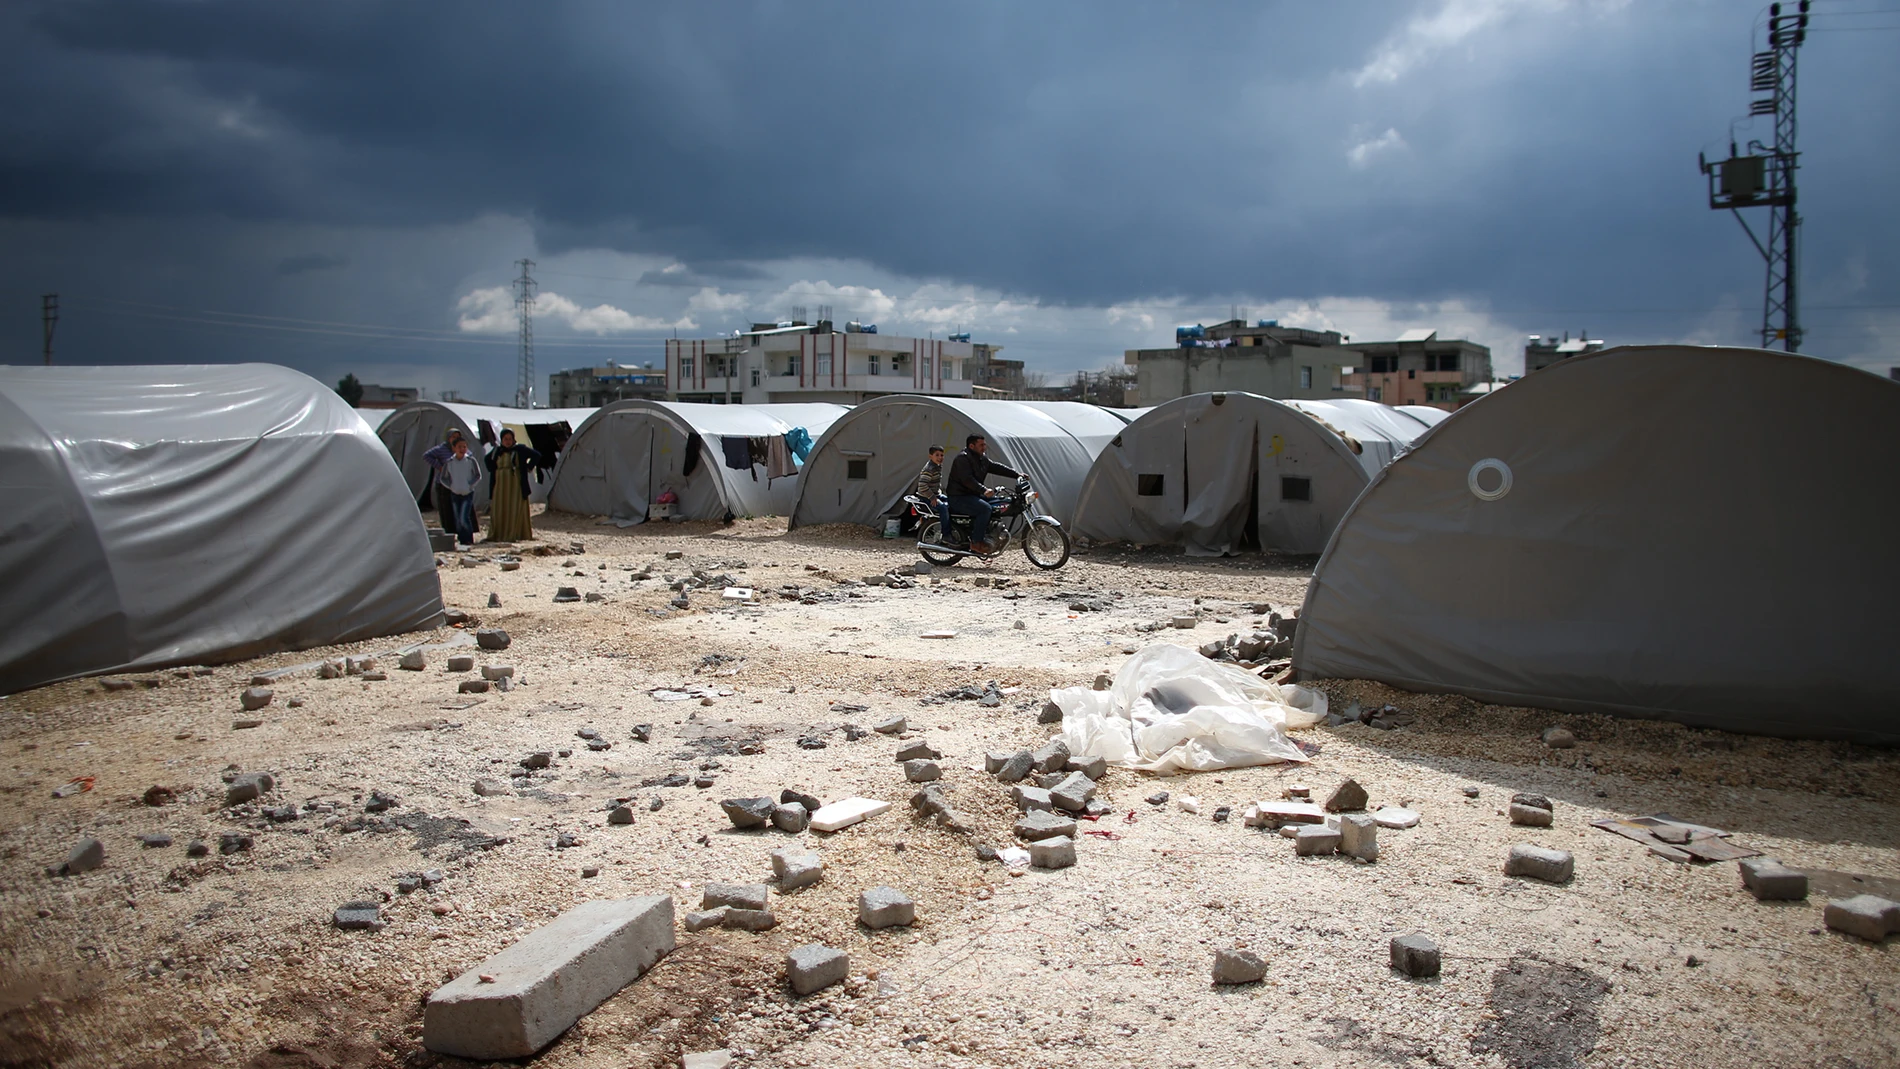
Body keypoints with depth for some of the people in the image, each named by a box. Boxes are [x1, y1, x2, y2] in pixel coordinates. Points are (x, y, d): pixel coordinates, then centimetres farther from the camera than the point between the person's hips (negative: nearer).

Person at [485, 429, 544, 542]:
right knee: (499, 511, 4)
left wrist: (528, 468, -4)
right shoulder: (496, 451, 10)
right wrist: (492, 471, 15)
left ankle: (513, 535, -3)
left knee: (515, 511, -5)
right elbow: (488, 459, 29)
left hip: (515, 485, -4)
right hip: (500, 486, 4)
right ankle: (497, 535, 9)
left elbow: (537, 456, -1)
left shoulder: (520, 449, -2)